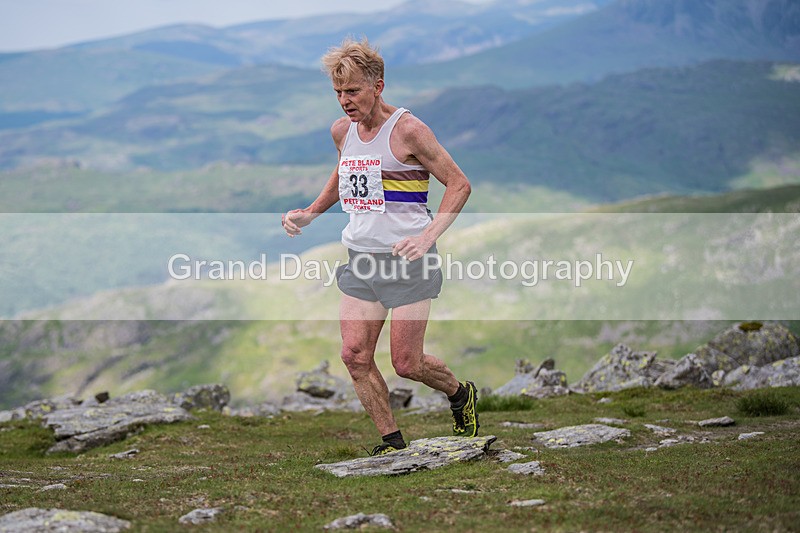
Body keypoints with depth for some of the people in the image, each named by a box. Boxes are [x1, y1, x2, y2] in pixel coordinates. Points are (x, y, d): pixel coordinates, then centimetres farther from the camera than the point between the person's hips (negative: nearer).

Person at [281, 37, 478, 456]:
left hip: (407, 262, -6)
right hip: (360, 260, 6)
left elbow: (459, 184, -9)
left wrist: (428, 236, -21)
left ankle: (461, 395, 28)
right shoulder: (342, 131, 8)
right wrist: (310, 213, 15)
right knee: (354, 355, -4)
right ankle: (392, 443, 11)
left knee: (406, 364, -3)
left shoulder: (407, 130, -12)